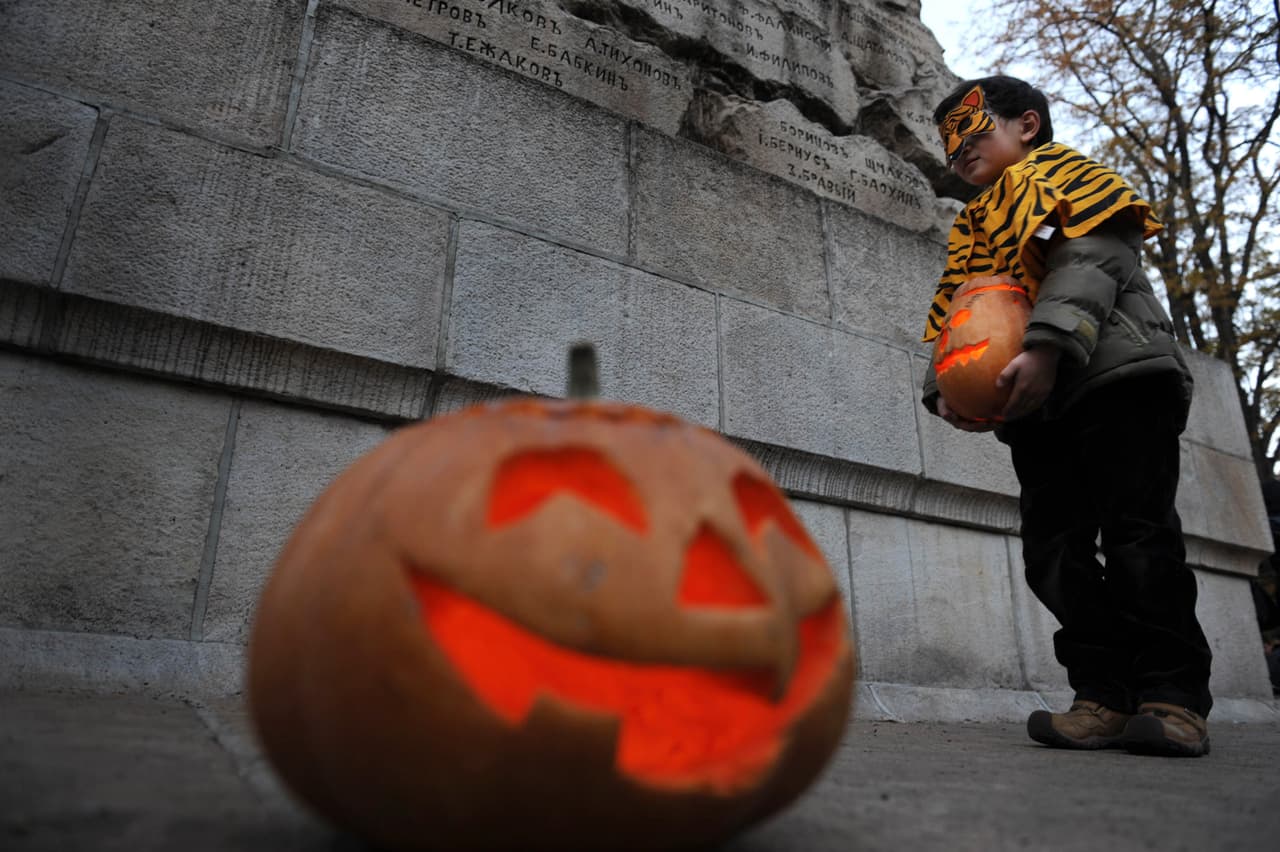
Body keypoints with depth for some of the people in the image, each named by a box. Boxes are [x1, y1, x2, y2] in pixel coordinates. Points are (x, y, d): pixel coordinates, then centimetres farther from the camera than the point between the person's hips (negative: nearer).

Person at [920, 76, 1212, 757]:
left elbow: (1093, 259, -9)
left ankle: (1173, 696, -3)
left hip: (1115, 376, -6)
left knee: (1138, 533, -11)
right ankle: (1106, 695, 2)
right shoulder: (968, 231, 28)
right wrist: (947, 391, -2)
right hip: (1035, 410, 6)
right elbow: (951, 322, 19)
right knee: (1053, 553, -3)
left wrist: (1047, 347, -25)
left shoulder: (1061, 170, 11)